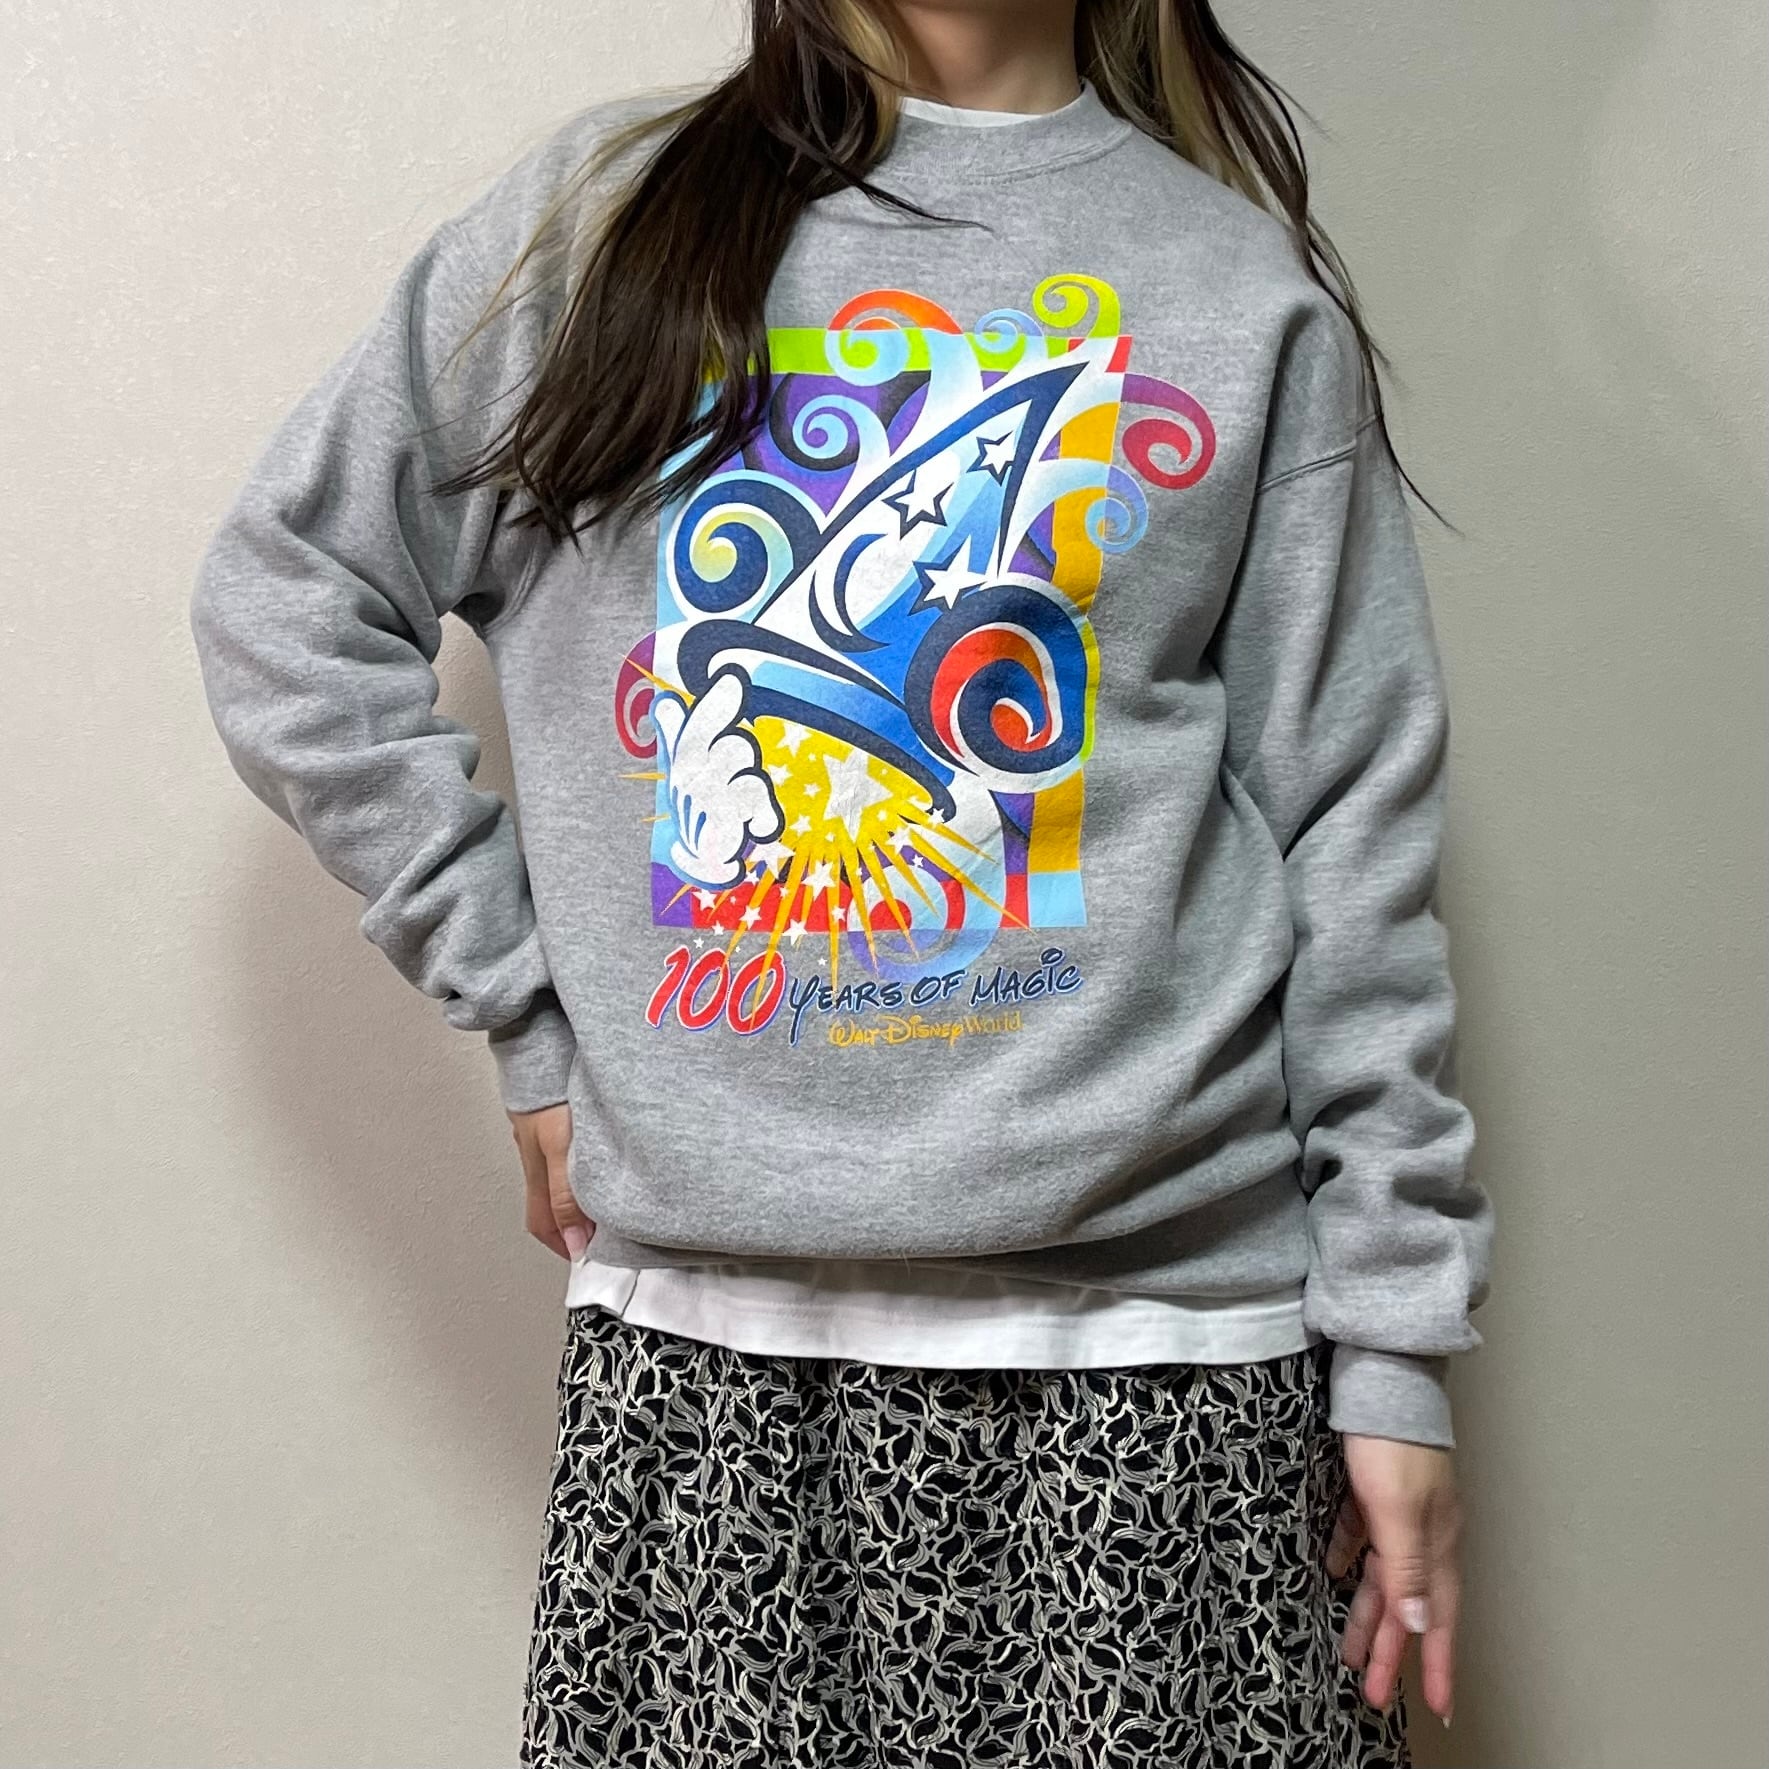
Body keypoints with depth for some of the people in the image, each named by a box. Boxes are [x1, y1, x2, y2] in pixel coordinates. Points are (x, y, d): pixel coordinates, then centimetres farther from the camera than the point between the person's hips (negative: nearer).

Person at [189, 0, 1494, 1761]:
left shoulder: (1247, 286, 7)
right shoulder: (601, 214, 9)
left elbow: (1353, 841, 3)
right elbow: (281, 592, 9)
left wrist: (1395, 1356, 0)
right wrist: (525, 1004, 3)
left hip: (1153, 1309, 0)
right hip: (695, 1331, 1)